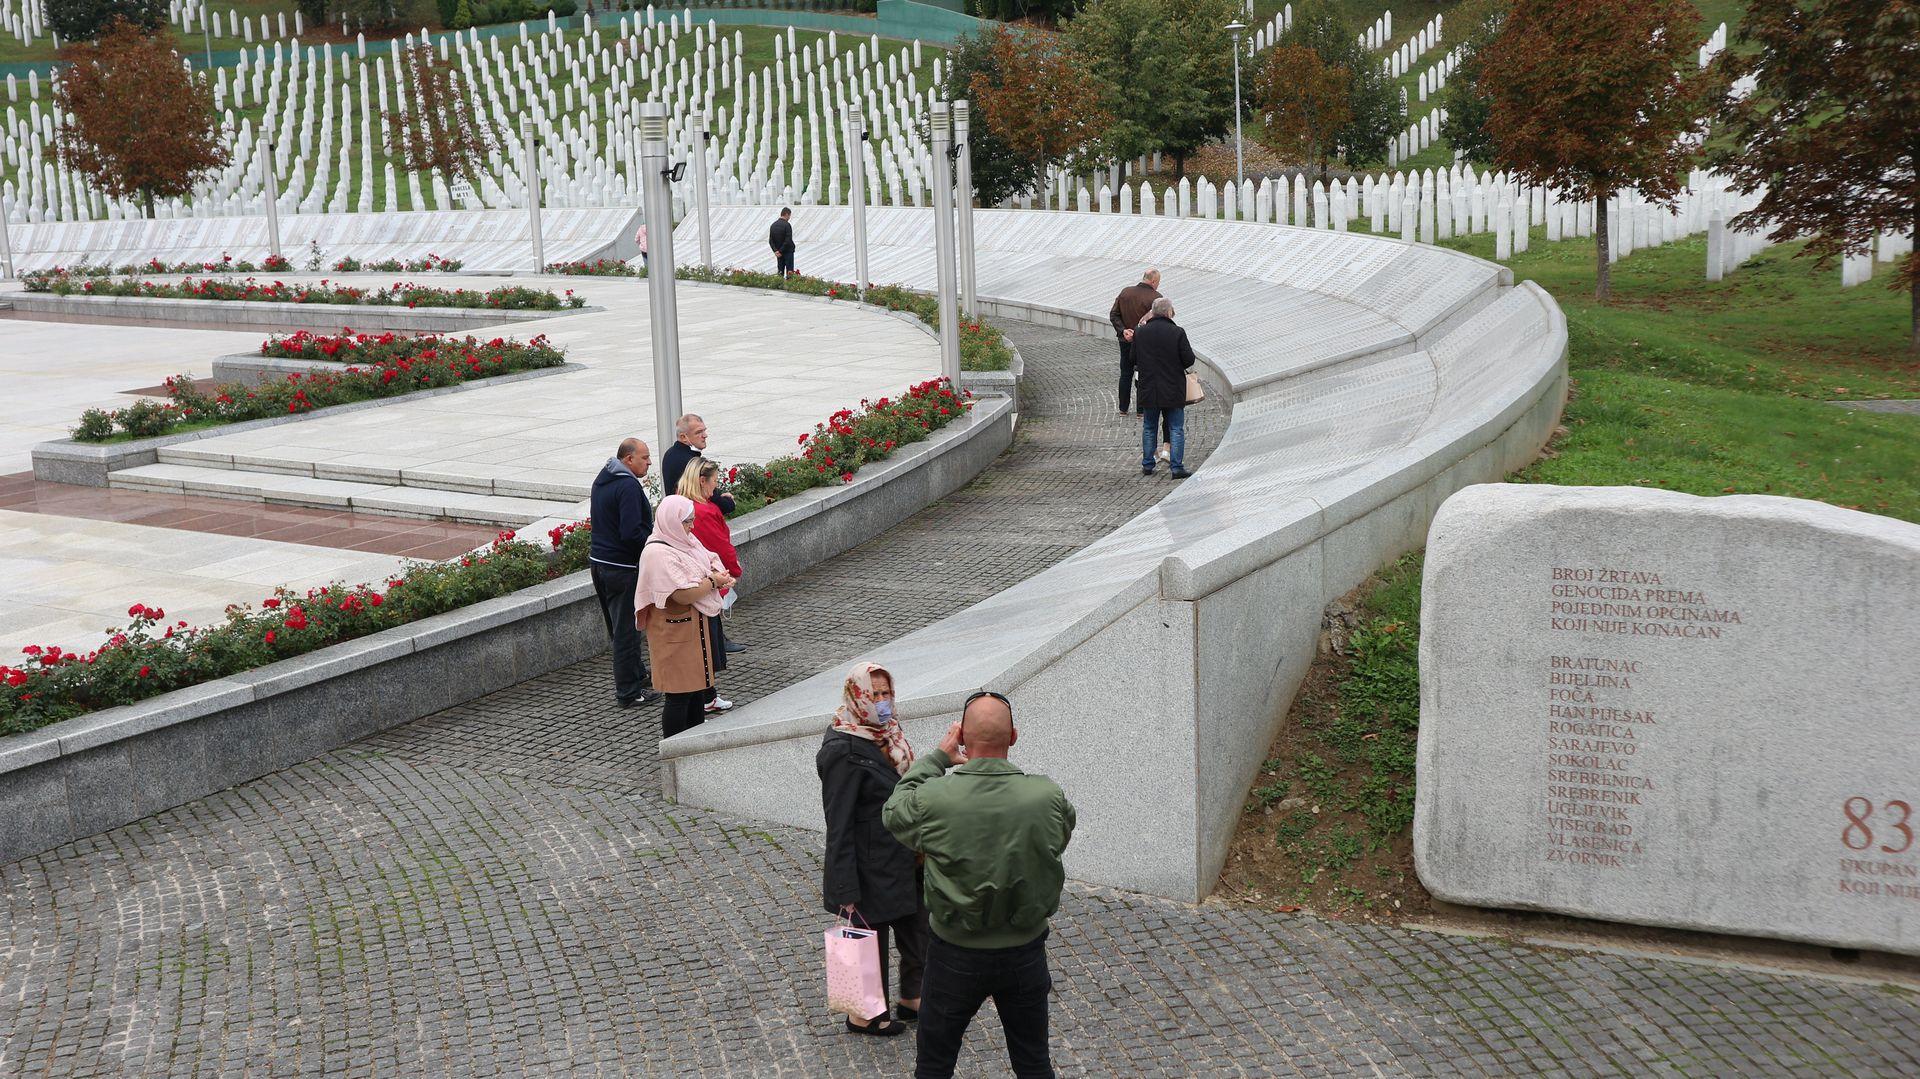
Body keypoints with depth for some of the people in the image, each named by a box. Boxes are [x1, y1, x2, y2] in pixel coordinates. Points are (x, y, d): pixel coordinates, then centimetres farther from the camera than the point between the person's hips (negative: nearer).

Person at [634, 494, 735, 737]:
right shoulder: (658, 553, -23)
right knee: (679, 693, -5)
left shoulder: (685, 541, 7)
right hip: (674, 632, -10)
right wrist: (713, 581, -14)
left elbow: (711, 558, 19)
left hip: (694, 626, 10)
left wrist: (718, 572, -4)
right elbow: (684, 595, -28)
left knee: (697, 685, 17)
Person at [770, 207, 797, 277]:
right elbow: (788, 241, -21)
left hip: (778, 253, 6)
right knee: (789, 271, -2)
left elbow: (770, 241, 3)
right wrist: (780, 251, -15)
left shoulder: (773, 225, 5)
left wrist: (776, 251, -5)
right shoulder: (787, 225, -15)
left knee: (780, 271, 10)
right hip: (788, 252, -6)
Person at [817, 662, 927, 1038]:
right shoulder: (844, 752, -24)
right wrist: (846, 890, -21)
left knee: (917, 931, 20)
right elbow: (839, 824, -22)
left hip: (903, 861, 8)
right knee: (871, 936, 11)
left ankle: (911, 999, 40)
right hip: (872, 868, -8)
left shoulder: (888, 736, 2)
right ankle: (864, 1015, 31)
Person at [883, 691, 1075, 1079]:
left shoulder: (935, 799, -23)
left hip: (956, 956, -1)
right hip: (1025, 953, 1)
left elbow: (893, 813, 0)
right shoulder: (1049, 797, -18)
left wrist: (937, 757, 5)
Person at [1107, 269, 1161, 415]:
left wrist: (1123, 330, -8)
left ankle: (1123, 408, 20)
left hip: (1126, 341, 4)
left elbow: (1113, 315, 0)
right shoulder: (1155, 297, -16)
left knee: (1126, 374, 15)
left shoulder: (1125, 292, 0)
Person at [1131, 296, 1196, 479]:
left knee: (1148, 428, 16)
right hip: (1174, 390, -3)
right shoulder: (1177, 333, -13)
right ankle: (1177, 468, 2)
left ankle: (1147, 465, 19)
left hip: (1148, 390, 3)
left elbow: (1133, 359, 5)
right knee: (1176, 429, 4)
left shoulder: (1140, 333, -3)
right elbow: (1189, 360, -10)